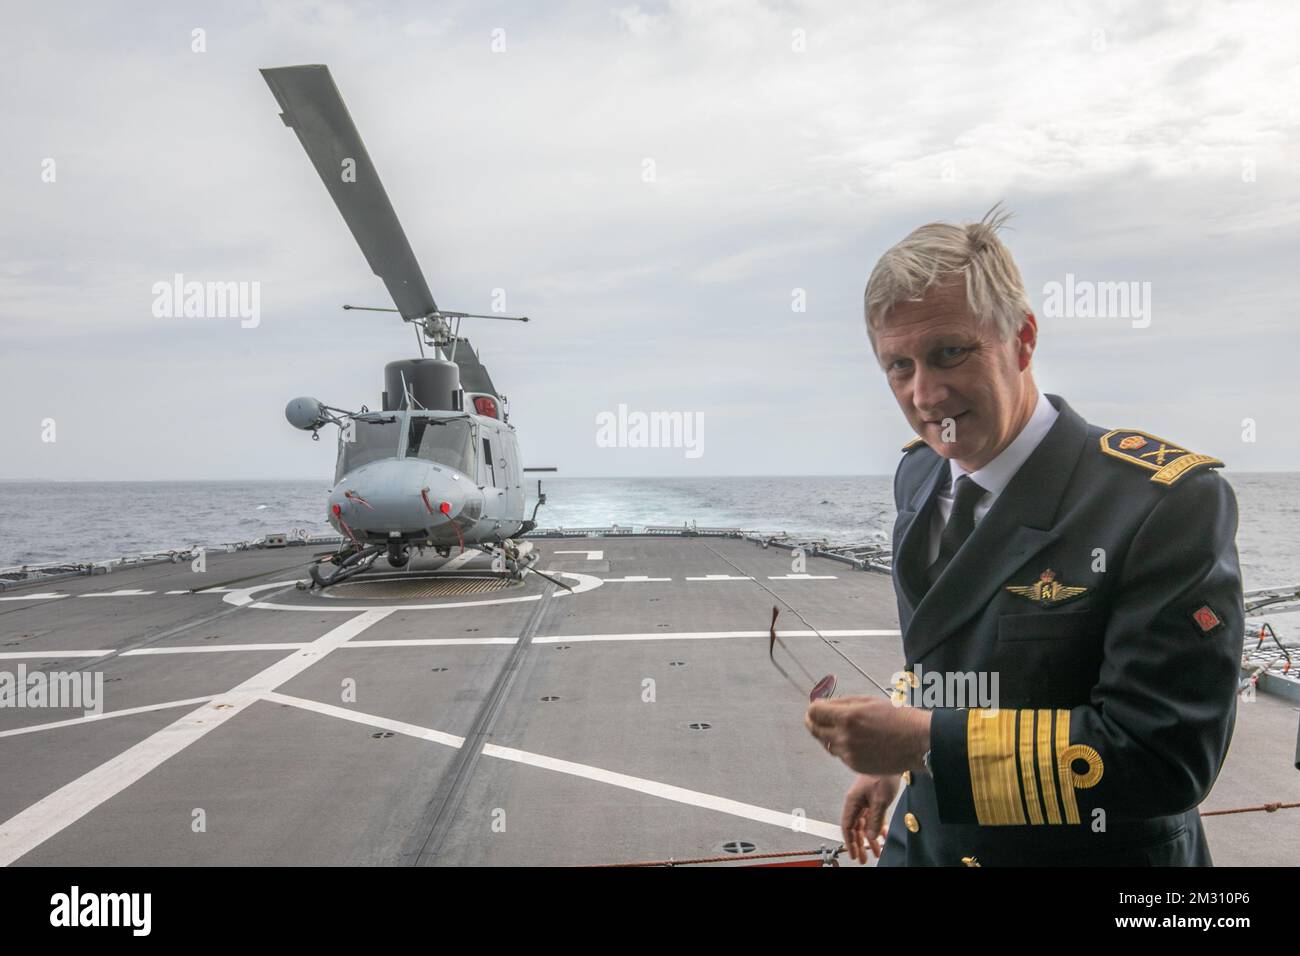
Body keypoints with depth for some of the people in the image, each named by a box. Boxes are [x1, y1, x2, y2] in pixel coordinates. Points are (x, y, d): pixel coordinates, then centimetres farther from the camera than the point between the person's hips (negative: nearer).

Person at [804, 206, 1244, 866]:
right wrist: (895, 761, 11)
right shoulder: (916, 477, -2)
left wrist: (926, 742, -29)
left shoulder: (1168, 501, -24)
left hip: (1089, 852, -5)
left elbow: (1164, 755, -26)